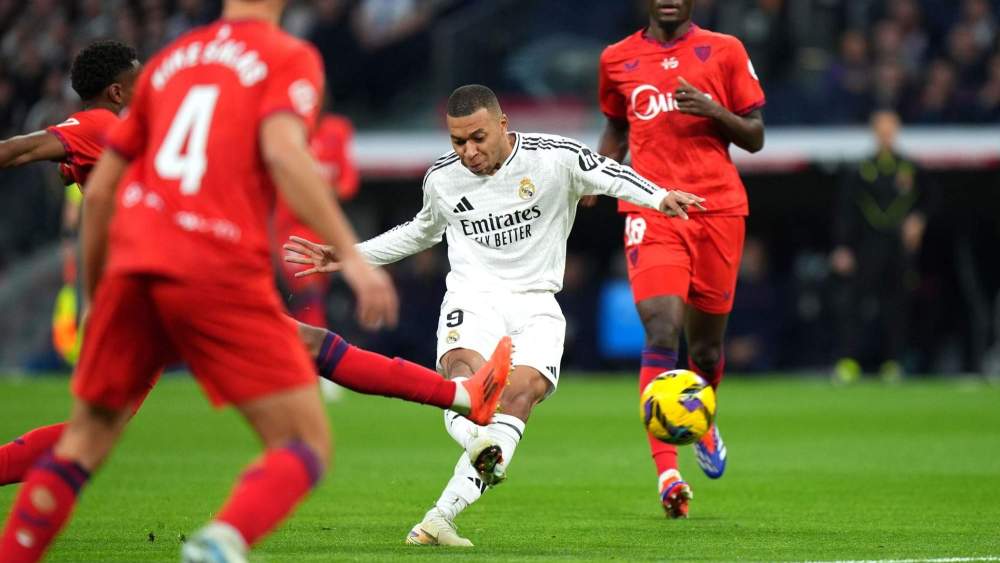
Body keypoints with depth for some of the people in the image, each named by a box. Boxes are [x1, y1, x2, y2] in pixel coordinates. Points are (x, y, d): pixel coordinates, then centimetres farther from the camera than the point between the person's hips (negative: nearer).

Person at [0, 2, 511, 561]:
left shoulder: (169, 60, 23)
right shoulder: (290, 58, 7)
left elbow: (99, 190, 22)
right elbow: (283, 149, -13)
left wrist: (94, 294, 33)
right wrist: (351, 255, -16)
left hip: (133, 263, 5)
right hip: (221, 269, -5)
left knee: (86, 439, 20)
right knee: (306, 446, -2)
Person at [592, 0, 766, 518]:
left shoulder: (725, 51, 6)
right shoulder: (618, 59, 11)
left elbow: (755, 137, 8)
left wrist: (714, 110, -11)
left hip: (718, 210, 1)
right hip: (652, 212, -1)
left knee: (705, 344, 10)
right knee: (661, 332, -19)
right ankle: (667, 472, -23)